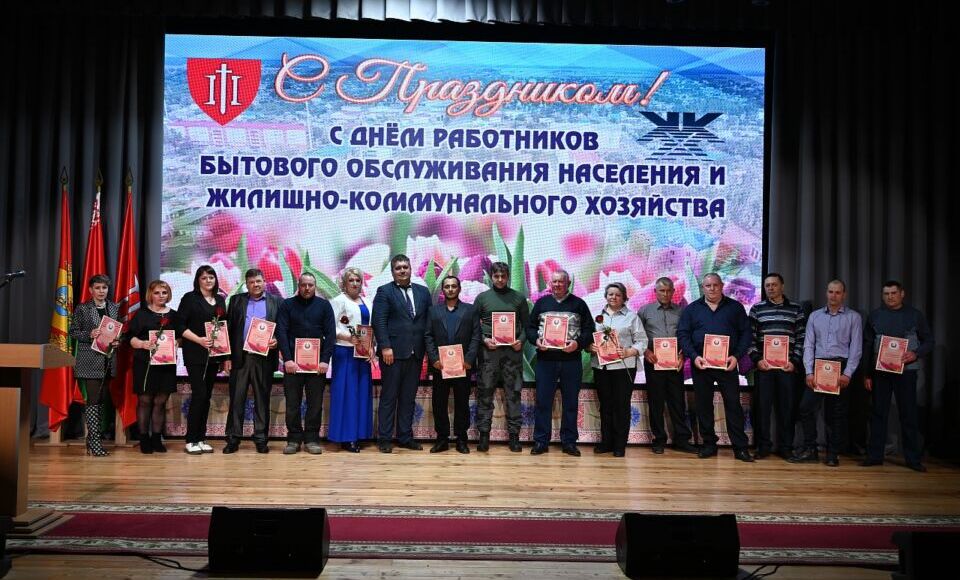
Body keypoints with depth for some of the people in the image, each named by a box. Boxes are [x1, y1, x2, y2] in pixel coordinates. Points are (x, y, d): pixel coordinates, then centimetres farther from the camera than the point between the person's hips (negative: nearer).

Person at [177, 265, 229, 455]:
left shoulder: (220, 300, 13)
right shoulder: (190, 298, -1)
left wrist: (227, 356, 10)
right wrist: (199, 339, -18)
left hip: (214, 354, 5)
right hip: (195, 354, -5)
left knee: (207, 396, 7)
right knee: (199, 394, -9)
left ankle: (201, 439, 13)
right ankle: (190, 440, -1)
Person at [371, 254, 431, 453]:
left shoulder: (423, 291, 13)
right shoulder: (384, 292, 0)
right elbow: (379, 322, -8)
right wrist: (385, 347, -16)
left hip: (416, 353, 4)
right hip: (393, 352, -4)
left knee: (409, 397, 10)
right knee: (389, 396, 2)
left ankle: (405, 437, 17)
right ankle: (384, 438, 9)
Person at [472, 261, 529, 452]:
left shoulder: (519, 298, 9)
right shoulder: (482, 298, 8)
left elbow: (527, 325, 10)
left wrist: (521, 340, -7)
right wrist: (484, 340, -8)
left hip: (512, 351, 0)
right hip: (488, 351, 0)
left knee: (513, 394, 1)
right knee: (485, 393, 0)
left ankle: (514, 435, 7)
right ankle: (483, 434, 6)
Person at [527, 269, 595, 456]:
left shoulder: (579, 304, 7)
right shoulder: (541, 303, 11)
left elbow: (589, 330, 4)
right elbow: (530, 327, 10)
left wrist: (578, 343, -13)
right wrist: (536, 340, -9)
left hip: (571, 360, 0)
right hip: (545, 359, 1)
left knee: (571, 402, 5)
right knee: (543, 401, 1)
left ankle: (569, 442, 14)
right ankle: (541, 441, 9)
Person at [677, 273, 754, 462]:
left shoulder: (735, 307, 8)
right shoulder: (692, 309, 9)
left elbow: (745, 333, 4)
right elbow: (682, 335, 3)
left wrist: (737, 356, -10)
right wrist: (694, 356, -11)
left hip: (727, 364, -1)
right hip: (700, 364, 1)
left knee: (733, 404, -1)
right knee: (703, 405, 6)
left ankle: (740, 447, 5)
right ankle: (709, 444, 17)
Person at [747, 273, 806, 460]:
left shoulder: (796, 309, 8)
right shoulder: (757, 309, 7)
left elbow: (801, 338, 6)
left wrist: (795, 361, -4)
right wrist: (757, 359, -7)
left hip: (788, 366, 0)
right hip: (763, 365, 0)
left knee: (786, 406, 4)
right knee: (762, 406, 1)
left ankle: (785, 446, 14)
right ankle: (763, 446, 10)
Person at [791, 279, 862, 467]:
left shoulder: (853, 317, 4)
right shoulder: (815, 316, 11)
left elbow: (856, 348, -1)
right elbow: (808, 345, 7)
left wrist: (847, 373, -11)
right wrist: (809, 372, -3)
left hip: (841, 367, -2)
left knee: (836, 413, 3)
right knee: (806, 407, -6)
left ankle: (833, 454, 13)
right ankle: (810, 450, 4)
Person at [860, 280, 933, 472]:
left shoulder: (915, 315, 3)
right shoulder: (875, 316, 6)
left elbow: (928, 341, 5)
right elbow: (867, 346, 7)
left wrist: (916, 354, -15)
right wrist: (867, 373, 3)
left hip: (906, 371, -1)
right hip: (880, 371, 2)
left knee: (909, 415, 2)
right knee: (878, 413, 5)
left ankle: (913, 458, 10)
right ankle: (875, 455, 12)